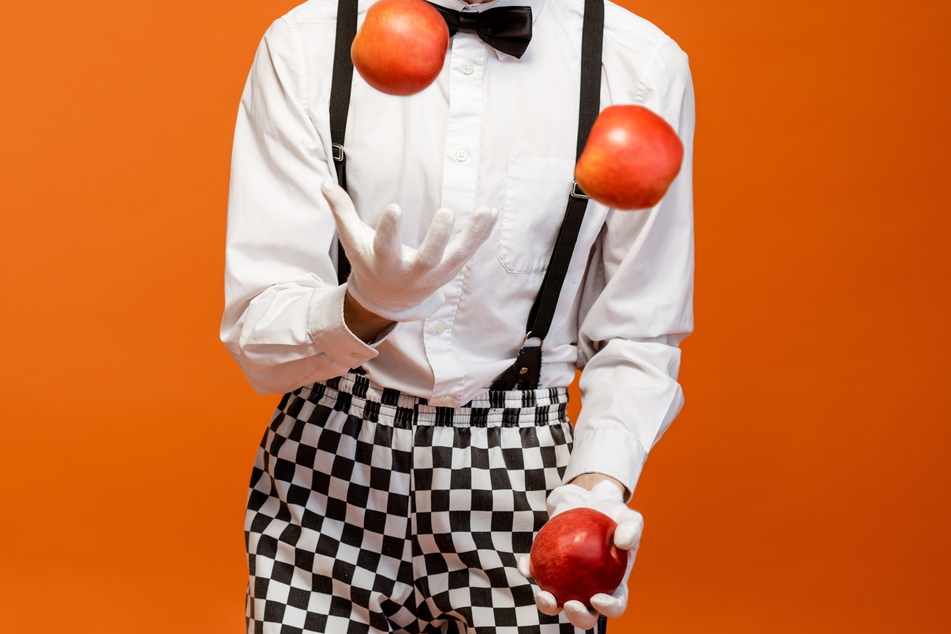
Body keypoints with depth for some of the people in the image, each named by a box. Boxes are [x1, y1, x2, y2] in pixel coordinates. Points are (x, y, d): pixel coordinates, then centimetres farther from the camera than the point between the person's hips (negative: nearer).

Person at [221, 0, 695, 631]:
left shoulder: (644, 66, -6)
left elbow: (638, 340, -1)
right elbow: (254, 332, -10)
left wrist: (599, 484, -18)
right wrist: (366, 308, -30)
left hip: (520, 480, 0)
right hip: (330, 471, 0)